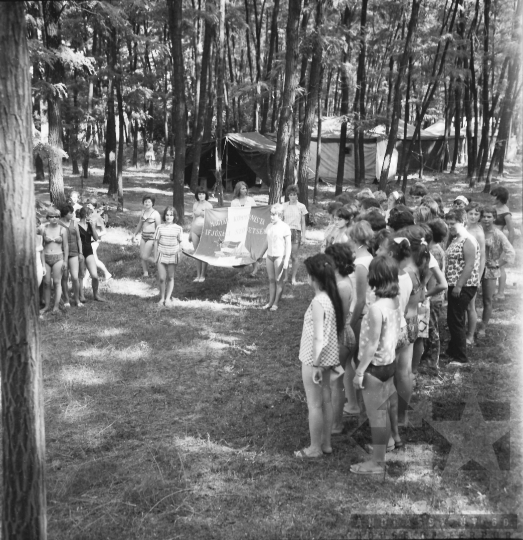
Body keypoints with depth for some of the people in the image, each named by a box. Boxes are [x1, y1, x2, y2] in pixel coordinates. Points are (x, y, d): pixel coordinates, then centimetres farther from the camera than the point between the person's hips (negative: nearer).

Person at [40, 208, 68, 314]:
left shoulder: (62, 230, 0)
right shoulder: (44, 229, 2)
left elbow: (66, 246, 3)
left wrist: (65, 261, 0)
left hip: (58, 258, -2)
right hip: (46, 258, 2)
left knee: (57, 282, 0)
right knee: (46, 283, 4)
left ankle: (56, 306, 5)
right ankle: (47, 306, 12)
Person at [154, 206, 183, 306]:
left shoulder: (178, 228, -1)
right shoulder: (160, 227, -1)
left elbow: (180, 243, 5)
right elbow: (156, 242, 4)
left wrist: (179, 255, 2)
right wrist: (155, 256, 2)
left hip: (172, 255, 0)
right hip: (161, 254, 0)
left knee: (170, 278, 6)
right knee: (162, 278, 0)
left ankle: (168, 298, 13)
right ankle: (162, 298, 13)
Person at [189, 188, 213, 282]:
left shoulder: (209, 205, -1)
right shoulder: (195, 205, 11)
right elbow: (193, 219, 16)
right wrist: (190, 232, 15)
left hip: (205, 230, -4)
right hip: (195, 230, 4)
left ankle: (203, 275, 6)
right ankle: (198, 275, 13)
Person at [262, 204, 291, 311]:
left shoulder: (284, 227, -10)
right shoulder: (269, 226, 8)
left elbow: (288, 245, -10)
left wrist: (286, 260, -15)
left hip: (279, 256, -6)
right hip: (270, 256, 6)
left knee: (278, 280, 2)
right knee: (271, 279, 10)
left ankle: (276, 303, 8)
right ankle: (270, 301, 16)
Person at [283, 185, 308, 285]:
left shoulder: (301, 206, 3)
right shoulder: (284, 206, 5)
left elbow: (303, 222, 6)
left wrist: (303, 235, 2)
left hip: (296, 232, -1)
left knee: (294, 256, 0)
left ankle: (293, 277, 12)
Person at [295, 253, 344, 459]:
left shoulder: (318, 302, -24)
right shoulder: (332, 297, 1)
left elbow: (318, 337, -24)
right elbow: (337, 329, 8)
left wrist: (315, 365, -18)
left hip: (315, 359, -8)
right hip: (329, 357, 8)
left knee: (314, 405, 6)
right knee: (326, 401, 18)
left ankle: (315, 448, 19)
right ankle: (326, 443, 30)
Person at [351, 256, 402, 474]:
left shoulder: (376, 308, -26)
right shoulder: (395, 301, -1)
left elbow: (372, 345, -23)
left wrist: (360, 372, -13)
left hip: (375, 366, -8)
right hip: (389, 361, 8)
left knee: (376, 415, 5)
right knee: (383, 410, 21)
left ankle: (377, 463, 18)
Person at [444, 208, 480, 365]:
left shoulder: (468, 240, -15)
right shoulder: (455, 240, 14)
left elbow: (469, 265, -21)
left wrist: (459, 286, -23)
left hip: (464, 286, -9)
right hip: (454, 285, 9)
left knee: (456, 320, -5)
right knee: (452, 319, 15)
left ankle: (460, 358, 4)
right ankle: (452, 351, 27)